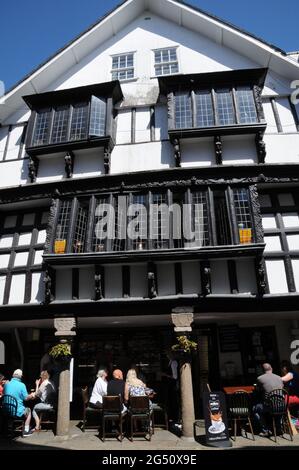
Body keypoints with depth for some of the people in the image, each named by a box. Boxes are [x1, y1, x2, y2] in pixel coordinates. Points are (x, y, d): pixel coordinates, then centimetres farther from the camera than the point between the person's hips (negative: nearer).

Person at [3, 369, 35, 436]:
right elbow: (26, 398, -8)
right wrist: (31, 395, 14)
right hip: (17, 412, -5)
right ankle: (26, 431, 18)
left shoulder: (6, 384, -2)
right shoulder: (22, 385, -14)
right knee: (28, 410, 24)